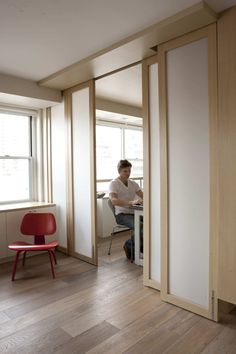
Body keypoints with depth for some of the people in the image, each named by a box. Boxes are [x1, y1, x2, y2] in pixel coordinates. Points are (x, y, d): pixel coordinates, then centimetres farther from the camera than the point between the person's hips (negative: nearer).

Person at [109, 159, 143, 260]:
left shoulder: (133, 183, 15)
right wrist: (131, 202, -37)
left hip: (134, 213, 6)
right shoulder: (114, 183, -5)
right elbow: (113, 200, -22)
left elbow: (143, 196, 8)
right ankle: (129, 246, -2)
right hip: (121, 214, -5)